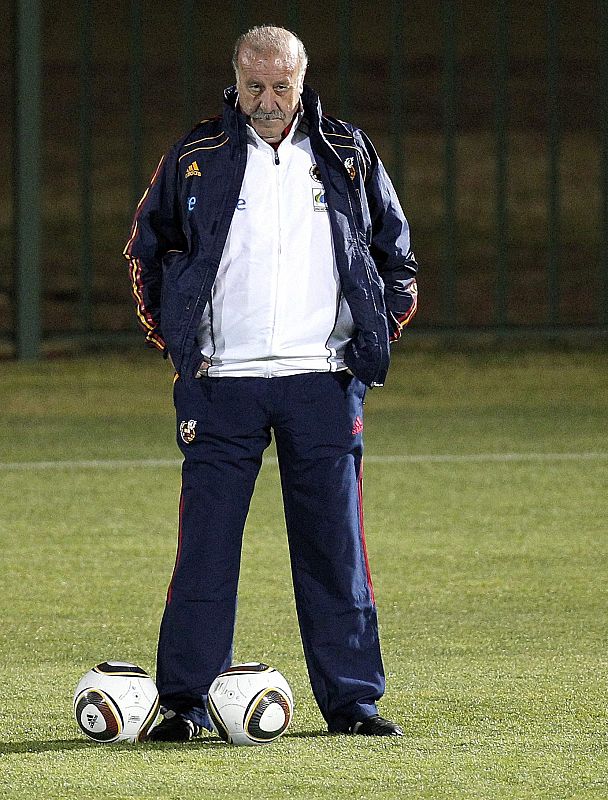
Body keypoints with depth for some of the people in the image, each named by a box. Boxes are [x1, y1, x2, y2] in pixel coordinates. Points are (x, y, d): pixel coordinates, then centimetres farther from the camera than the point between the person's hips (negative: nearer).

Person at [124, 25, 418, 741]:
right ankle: (183, 702, 0)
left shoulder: (348, 157, 8)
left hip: (322, 382, 1)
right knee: (205, 547, -4)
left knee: (334, 547, 3)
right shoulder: (195, 159, 5)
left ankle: (351, 700, 8)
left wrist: (376, 333, 8)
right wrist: (175, 341, 8)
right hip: (221, 382, -1)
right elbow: (146, 251, 17)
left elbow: (395, 254, 18)